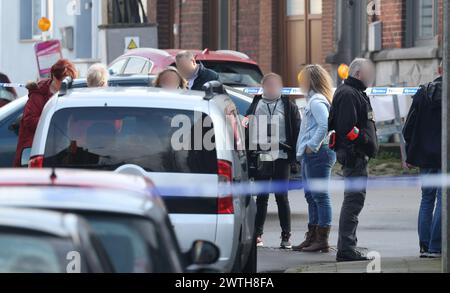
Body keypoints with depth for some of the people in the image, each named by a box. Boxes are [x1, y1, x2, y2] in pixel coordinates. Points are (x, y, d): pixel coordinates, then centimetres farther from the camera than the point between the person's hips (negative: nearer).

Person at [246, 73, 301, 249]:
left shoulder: (289, 107, 6)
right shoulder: (255, 105, 11)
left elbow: (297, 130, 3)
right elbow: (247, 129, 9)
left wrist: (294, 154, -5)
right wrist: (249, 154, -1)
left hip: (281, 157, -2)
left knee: (282, 197, 0)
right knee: (261, 198, 6)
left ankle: (286, 236, 3)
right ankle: (258, 234, 10)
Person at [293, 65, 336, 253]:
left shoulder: (317, 101, -12)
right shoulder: (314, 100, 19)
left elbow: (325, 125, -26)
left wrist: (312, 145, -20)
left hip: (317, 153, -11)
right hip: (310, 155, 11)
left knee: (320, 196, -9)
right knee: (311, 196, 15)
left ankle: (322, 240, -9)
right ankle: (312, 237, 21)